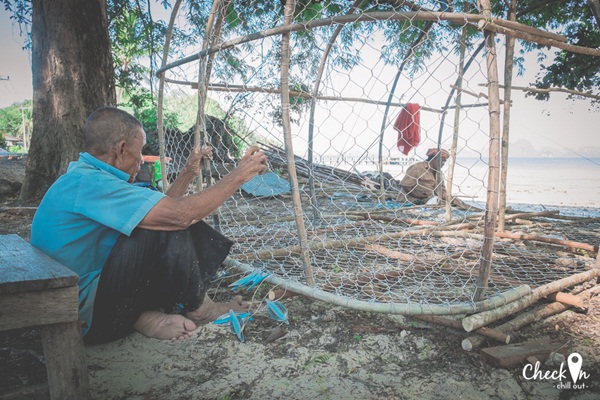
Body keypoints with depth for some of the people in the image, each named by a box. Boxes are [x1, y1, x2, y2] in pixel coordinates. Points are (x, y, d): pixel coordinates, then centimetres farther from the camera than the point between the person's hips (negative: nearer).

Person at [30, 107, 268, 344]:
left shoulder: (81, 176, 10)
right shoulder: (89, 183, -23)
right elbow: (180, 214, -28)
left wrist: (189, 173, 9)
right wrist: (240, 174, -19)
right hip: (85, 320, -10)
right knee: (171, 228, -20)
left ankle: (144, 314, -2)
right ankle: (197, 309, 1)